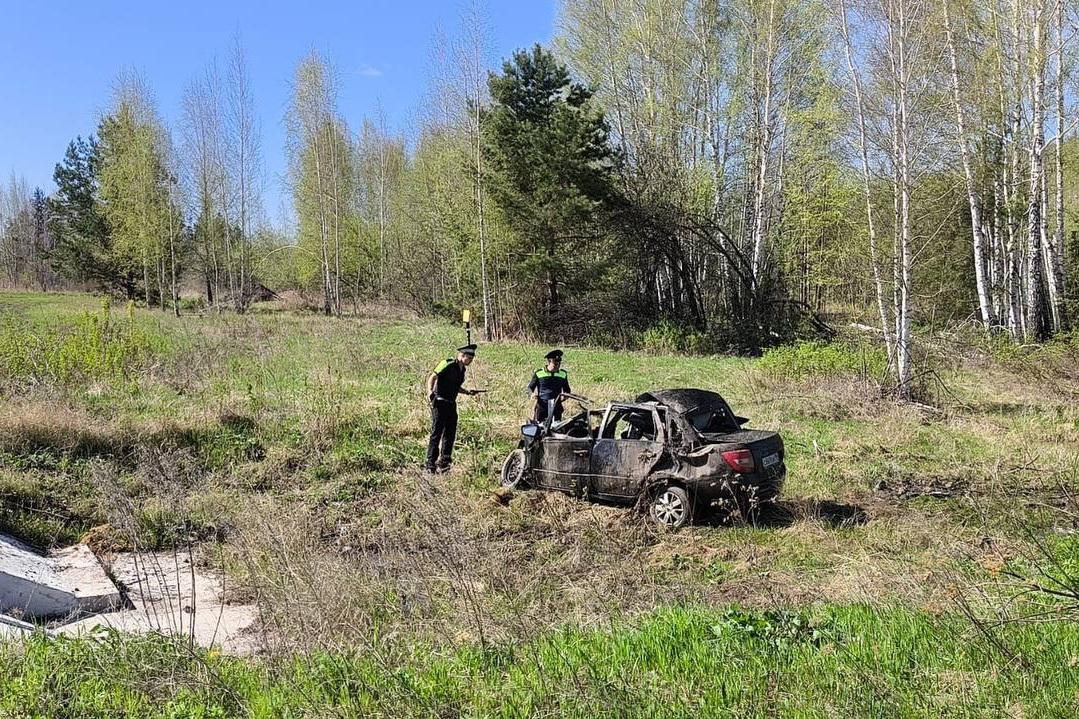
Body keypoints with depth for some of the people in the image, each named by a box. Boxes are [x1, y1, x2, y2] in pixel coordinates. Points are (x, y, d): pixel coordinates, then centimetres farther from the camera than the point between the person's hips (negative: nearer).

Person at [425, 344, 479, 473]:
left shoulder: (462, 370, 13)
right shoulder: (448, 364, -13)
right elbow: (432, 377, -19)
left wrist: (467, 392, 15)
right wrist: (430, 391, -35)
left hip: (451, 404, 9)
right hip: (440, 403, -8)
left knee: (450, 434, 11)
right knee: (436, 434, -7)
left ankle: (444, 463, 21)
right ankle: (431, 465, -3)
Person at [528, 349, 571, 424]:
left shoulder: (563, 374, 10)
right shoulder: (538, 373, 2)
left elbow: (567, 390, 21)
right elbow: (530, 387, 11)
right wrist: (532, 394, -11)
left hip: (556, 407, 2)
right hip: (542, 406, -2)